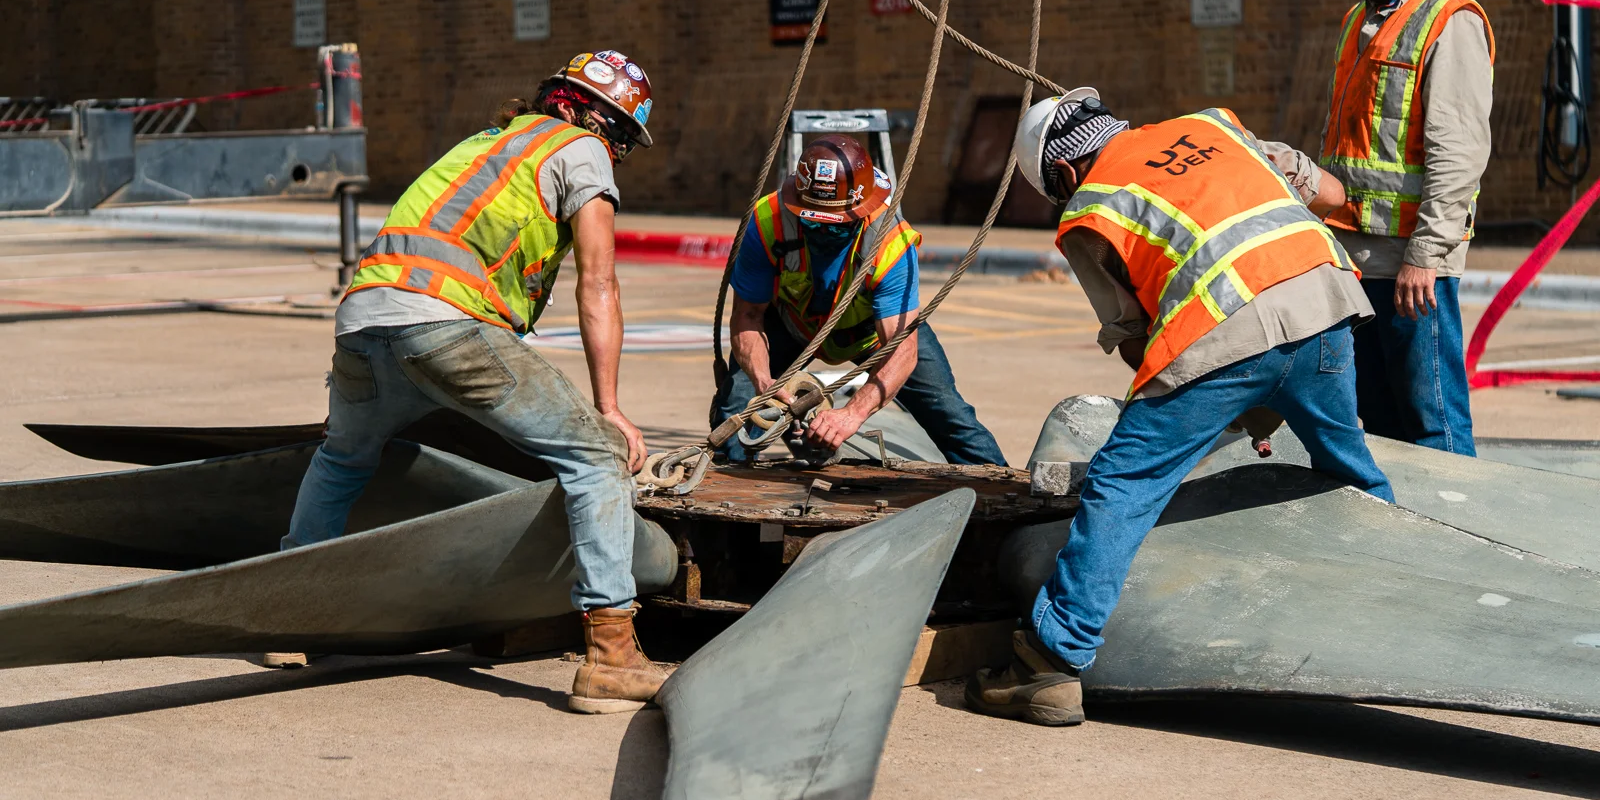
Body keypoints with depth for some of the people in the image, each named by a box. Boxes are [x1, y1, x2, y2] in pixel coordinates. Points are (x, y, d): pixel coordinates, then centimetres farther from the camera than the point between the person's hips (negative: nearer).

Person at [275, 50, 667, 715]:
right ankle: (610, 655, -13)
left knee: (342, 457, 36)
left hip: (360, 312, 8)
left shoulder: (486, 141, 37)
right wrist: (608, 408, 4)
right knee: (598, 455, -3)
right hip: (445, 318, -7)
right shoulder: (582, 148, 15)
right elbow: (597, 287, 5)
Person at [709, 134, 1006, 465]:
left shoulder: (891, 245, -40)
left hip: (877, 324, -1)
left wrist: (853, 413, -59)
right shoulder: (767, 223, -35)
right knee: (735, 400, -17)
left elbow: (902, 349, -44)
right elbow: (747, 316, -26)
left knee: (946, 411, -4)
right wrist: (762, 381, -45)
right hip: (791, 323, 1)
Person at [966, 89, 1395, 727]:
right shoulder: (1210, 124, 27)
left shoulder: (1088, 214, 14)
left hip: (1229, 333, -5)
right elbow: (1327, 193, 31)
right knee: (1352, 474, 26)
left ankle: (1054, 663, -2)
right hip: (1327, 300, 5)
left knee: (1121, 487, 1)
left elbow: (1133, 340, 15)